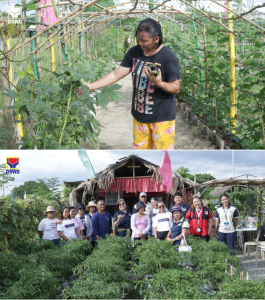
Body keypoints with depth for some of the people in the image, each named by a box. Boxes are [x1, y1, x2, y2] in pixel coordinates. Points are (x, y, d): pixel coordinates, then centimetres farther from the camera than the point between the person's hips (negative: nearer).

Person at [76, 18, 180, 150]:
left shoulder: (168, 58, -16)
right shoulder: (134, 52, 0)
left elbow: (176, 88, -13)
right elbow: (116, 74, 2)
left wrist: (159, 83, -32)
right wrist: (90, 86, -5)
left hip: (162, 117, -5)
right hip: (140, 115, 6)